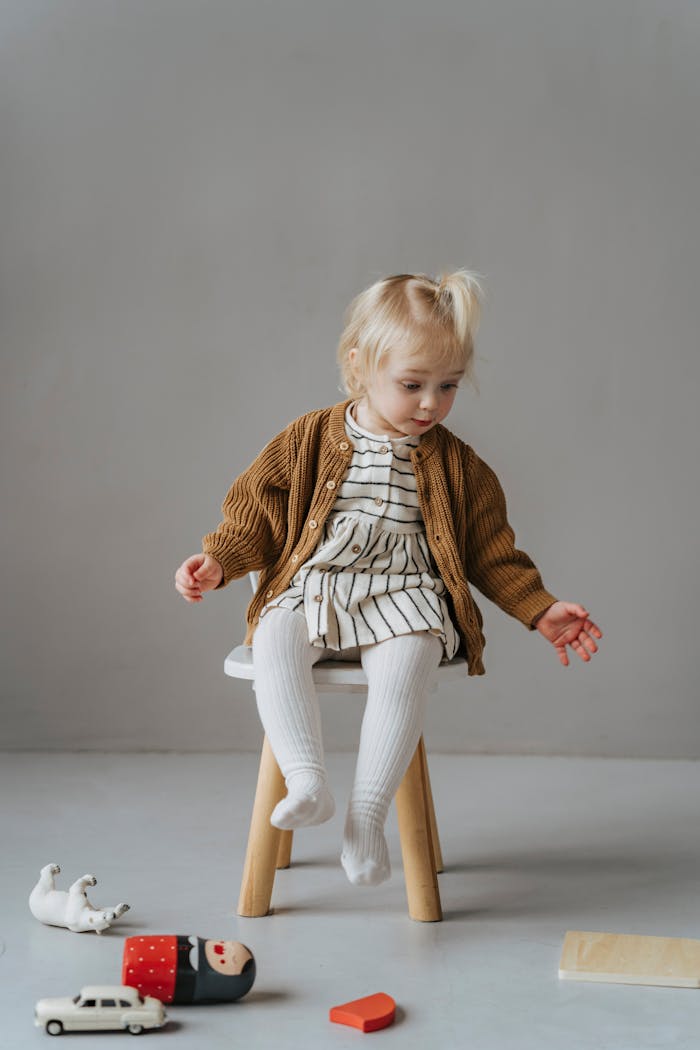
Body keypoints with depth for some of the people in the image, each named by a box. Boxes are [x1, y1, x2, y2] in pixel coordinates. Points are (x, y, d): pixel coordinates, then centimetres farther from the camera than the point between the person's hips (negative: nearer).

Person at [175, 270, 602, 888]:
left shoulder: (456, 464, 10)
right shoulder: (309, 440, 7)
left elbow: (491, 551, 15)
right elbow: (257, 512, 9)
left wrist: (542, 610, 6)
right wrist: (218, 561, -8)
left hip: (403, 599, -1)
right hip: (311, 592, 1)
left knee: (404, 667, -34)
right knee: (272, 644, -32)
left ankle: (368, 815, -31)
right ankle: (307, 780, -38)